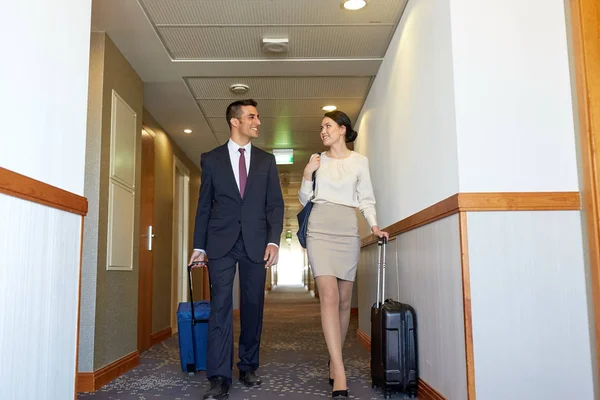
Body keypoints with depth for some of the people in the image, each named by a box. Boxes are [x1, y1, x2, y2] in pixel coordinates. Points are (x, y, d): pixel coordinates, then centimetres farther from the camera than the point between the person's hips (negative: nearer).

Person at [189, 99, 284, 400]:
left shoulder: (266, 160, 11)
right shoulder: (211, 159, 8)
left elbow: (275, 203, 6)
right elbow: (204, 205, 8)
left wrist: (274, 240, -7)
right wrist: (199, 246, 4)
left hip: (256, 243, 2)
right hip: (221, 242, -1)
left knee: (253, 306, 7)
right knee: (221, 306, -6)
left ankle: (248, 367, 22)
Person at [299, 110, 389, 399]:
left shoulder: (359, 161, 9)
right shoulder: (317, 160, 10)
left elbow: (366, 199, 8)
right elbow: (305, 200, 12)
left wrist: (374, 225, -7)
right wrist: (307, 175, -4)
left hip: (348, 231, 1)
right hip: (320, 229, -1)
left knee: (344, 299, 5)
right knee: (329, 296, -14)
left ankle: (334, 360, 22)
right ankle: (339, 374, -17)